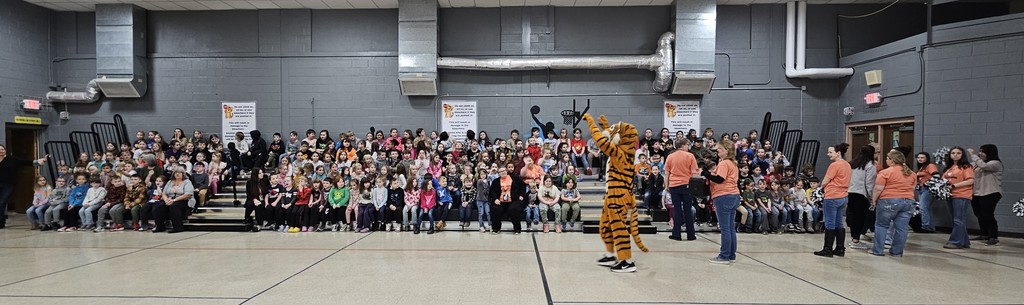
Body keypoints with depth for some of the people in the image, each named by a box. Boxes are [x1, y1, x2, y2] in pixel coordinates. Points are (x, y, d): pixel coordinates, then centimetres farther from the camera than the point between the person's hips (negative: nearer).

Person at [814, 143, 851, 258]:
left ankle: (828, 250, 3)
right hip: (844, 196, 8)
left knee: (830, 224, -2)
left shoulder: (834, 165, -16)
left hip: (832, 197, -8)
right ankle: (840, 249, 18)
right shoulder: (847, 165, 10)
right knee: (839, 224, 13)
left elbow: (823, 183, -14)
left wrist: (823, 184, 6)